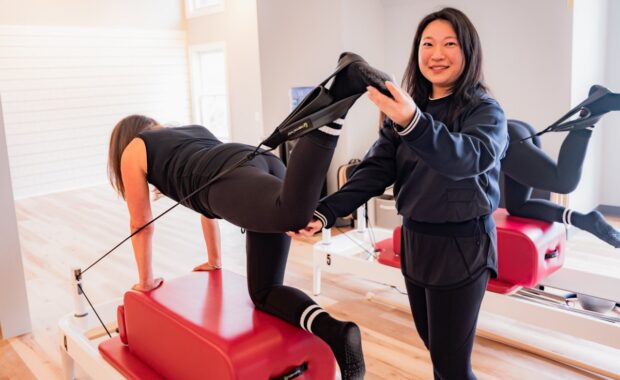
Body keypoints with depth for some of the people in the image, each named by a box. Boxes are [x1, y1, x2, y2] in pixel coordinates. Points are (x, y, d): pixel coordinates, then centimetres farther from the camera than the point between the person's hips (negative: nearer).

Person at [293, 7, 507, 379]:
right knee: (436, 347, 19)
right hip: (414, 241, 5)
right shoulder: (406, 109, 6)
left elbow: (469, 158, -31)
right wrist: (326, 212, -18)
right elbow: (375, 170, -4)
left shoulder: (486, 111, -10)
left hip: (462, 248, -5)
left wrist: (413, 123, -48)